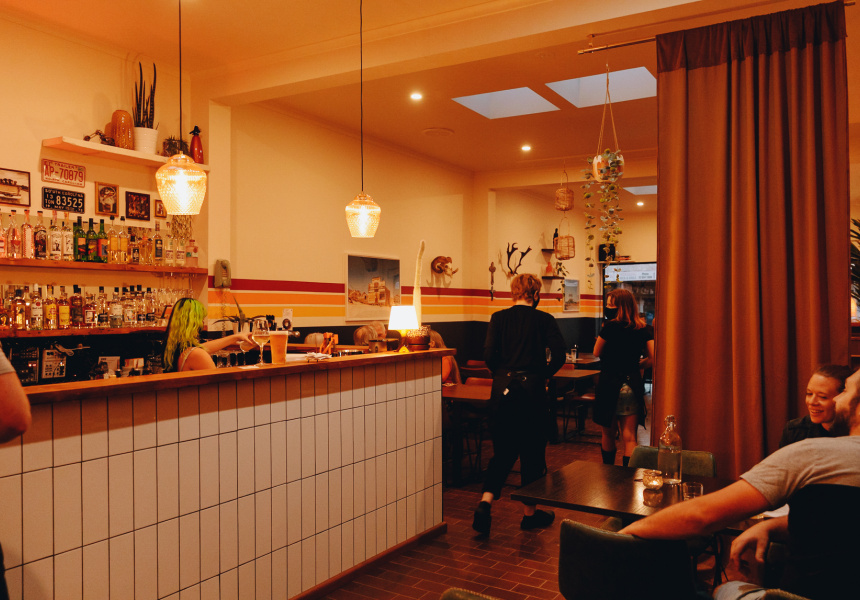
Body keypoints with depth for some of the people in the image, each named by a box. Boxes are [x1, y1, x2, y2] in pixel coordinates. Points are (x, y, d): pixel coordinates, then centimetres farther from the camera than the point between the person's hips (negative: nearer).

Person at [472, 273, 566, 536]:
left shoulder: (499, 318, 2)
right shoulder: (544, 320, 0)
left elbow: (489, 355, -7)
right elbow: (559, 355, -10)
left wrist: (503, 373, 11)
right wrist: (543, 375, 5)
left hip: (503, 389, 2)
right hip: (532, 389, -2)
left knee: (503, 451, 14)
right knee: (532, 452, 11)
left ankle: (486, 501, -2)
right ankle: (530, 513, 21)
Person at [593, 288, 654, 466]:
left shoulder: (610, 326, -11)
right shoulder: (644, 329, 1)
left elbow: (596, 352, -1)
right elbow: (653, 356, 0)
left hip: (609, 383, -3)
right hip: (633, 384, 3)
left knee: (607, 434, 14)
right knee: (629, 437, 5)